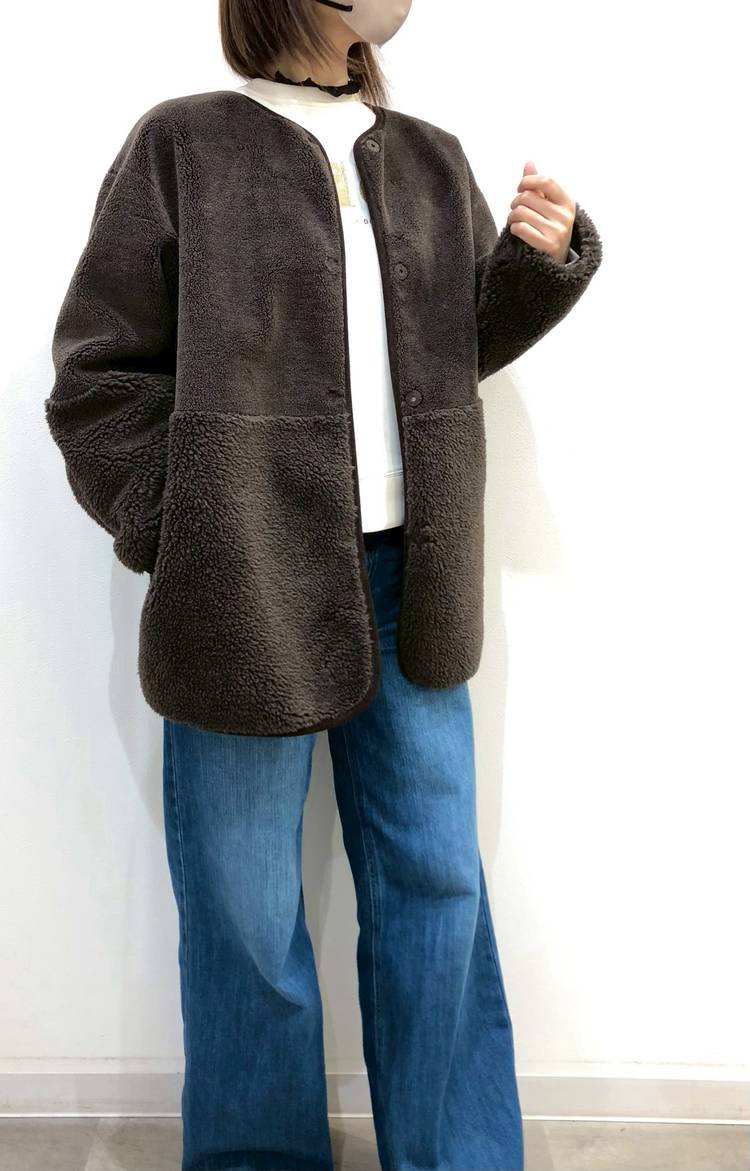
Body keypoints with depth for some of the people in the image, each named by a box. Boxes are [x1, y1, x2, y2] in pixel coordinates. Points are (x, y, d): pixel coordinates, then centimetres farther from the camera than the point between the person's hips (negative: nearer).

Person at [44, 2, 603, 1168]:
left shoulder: (431, 159, 14)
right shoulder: (182, 144, 1)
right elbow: (98, 374, -2)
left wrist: (544, 260, 0)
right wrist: (179, 538, -11)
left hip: (411, 575, 5)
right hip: (245, 588, -4)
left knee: (437, 882, 11)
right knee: (245, 909, 7)